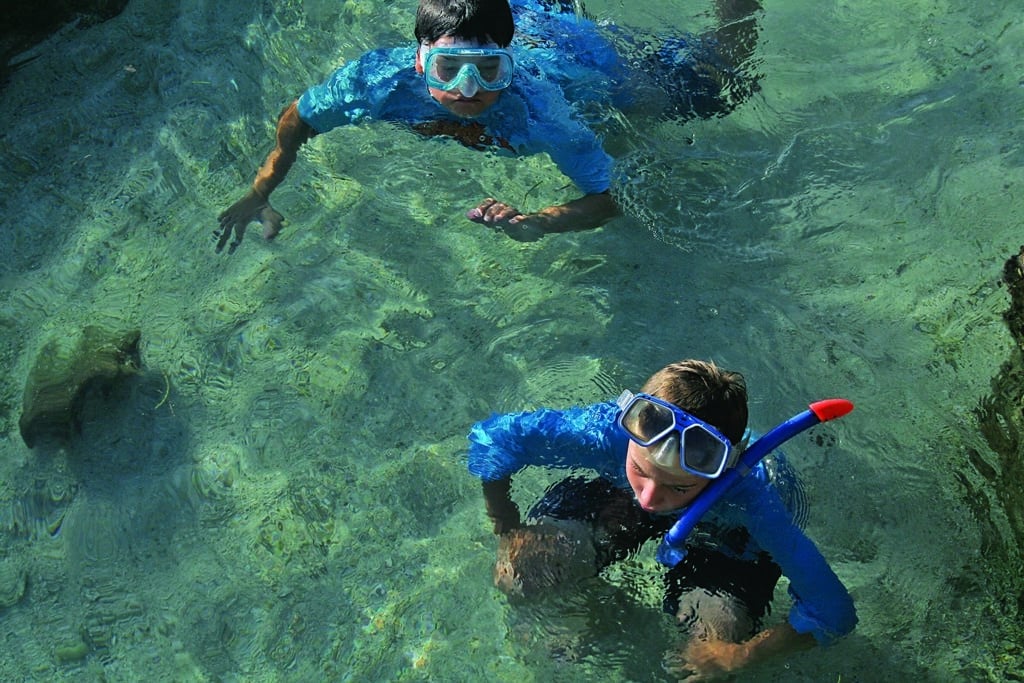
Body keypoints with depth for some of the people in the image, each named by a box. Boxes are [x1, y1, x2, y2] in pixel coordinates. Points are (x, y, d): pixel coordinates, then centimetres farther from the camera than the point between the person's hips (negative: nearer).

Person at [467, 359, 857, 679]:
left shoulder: (752, 499, -44)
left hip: (724, 534, -1)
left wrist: (740, 656, -32)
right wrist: (508, 533, -22)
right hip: (616, 494, 1)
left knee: (711, 659, -20)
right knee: (518, 574, -15)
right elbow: (491, 437, -25)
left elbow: (833, 613, -34)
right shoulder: (606, 431, -42)